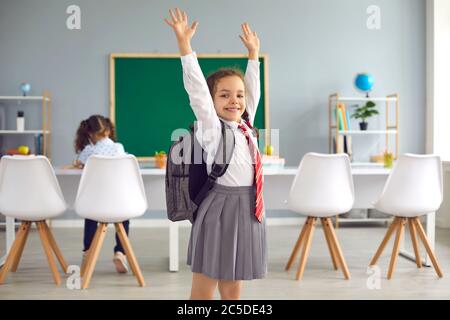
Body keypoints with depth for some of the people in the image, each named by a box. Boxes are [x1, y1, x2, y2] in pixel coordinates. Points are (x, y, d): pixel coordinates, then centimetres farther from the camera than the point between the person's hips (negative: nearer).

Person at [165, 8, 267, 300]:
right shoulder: (211, 128, -7)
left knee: (232, 289, 16)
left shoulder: (245, 125, 10)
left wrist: (253, 52, 30)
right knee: (203, 291, 4)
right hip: (221, 210, -6)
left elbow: (253, 88, 23)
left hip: (248, 210, 7)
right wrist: (184, 42, -18)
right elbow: (196, 87, -15)